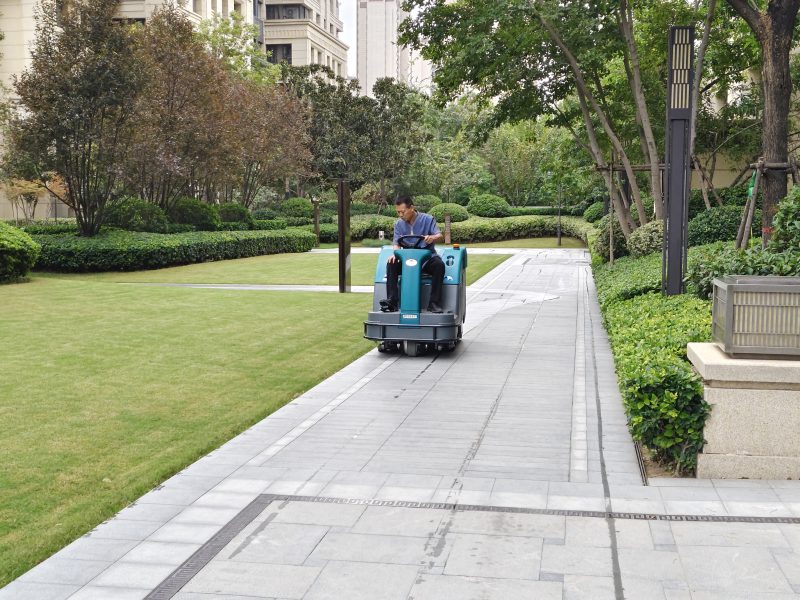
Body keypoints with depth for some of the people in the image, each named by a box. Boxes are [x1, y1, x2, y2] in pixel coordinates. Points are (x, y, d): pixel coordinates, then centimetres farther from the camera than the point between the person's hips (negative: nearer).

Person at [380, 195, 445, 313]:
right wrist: (395, 254, -19)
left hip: (427, 256, -3)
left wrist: (432, 237, -38)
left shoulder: (427, 219, -3)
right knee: (391, 264, -24)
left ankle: (434, 303, -31)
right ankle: (392, 302, -26)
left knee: (439, 265, -34)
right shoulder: (399, 224, 7)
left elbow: (439, 235, -13)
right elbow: (397, 243, 4)